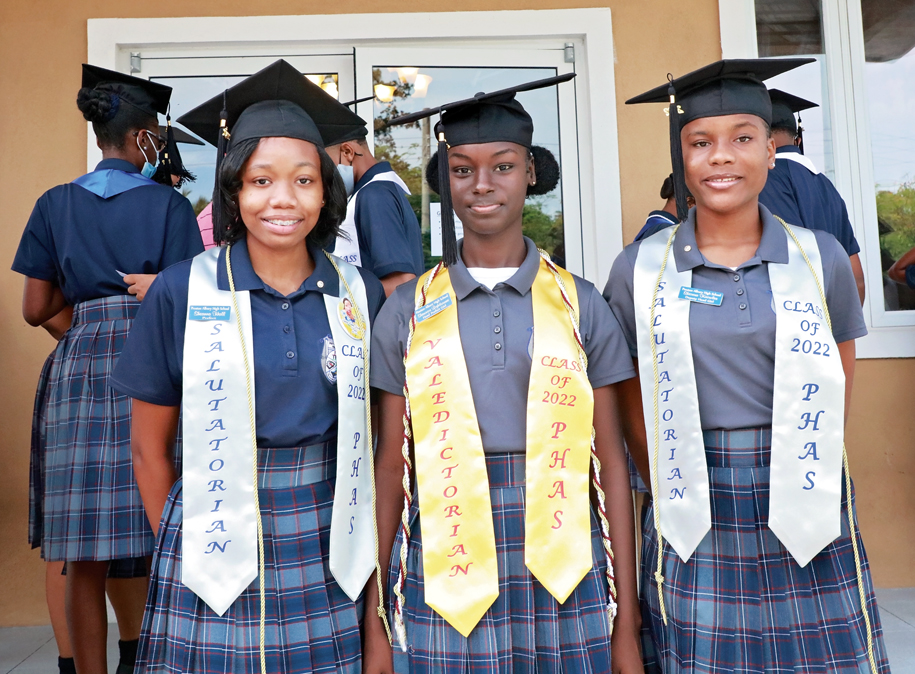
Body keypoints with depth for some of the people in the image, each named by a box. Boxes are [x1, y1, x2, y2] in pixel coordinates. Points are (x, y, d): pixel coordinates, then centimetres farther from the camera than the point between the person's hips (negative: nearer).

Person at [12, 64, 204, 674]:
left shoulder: (56, 204, 9)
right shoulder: (169, 204, 0)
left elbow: (36, 309, 9)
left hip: (80, 371, 3)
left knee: (87, 559, 7)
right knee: (161, 549, 5)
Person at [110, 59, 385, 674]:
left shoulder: (360, 294, -1)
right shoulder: (182, 292, -6)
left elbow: (372, 434, 8)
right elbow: (150, 450, 1)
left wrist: (368, 545, 6)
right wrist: (182, 551, 5)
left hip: (331, 557, 2)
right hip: (220, 545, -1)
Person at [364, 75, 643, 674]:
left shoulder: (580, 304, 2)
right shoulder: (408, 310, 2)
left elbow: (611, 462, 2)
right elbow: (390, 466, 2)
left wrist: (627, 625, 0)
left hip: (566, 585, 1)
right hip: (444, 585, 0)